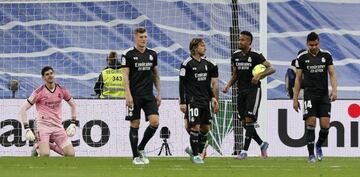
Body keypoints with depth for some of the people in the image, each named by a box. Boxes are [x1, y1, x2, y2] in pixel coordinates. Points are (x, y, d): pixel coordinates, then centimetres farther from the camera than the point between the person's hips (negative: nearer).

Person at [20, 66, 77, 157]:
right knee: (45, 154, -26)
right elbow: (23, 109, -5)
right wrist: (27, 128, -11)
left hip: (58, 126, 4)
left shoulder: (61, 90, 6)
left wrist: (73, 123, 15)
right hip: (43, 125, -4)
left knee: (71, 154, -8)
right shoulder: (39, 92, -6)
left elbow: (73, 105, 23)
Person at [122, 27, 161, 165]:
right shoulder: (128, 54, -4)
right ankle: (136, 156, 7)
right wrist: (128, 95, -15)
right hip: (134, 95, -4)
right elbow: (125, 75, -7)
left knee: (155, 122, -9)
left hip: (148, 95, 4)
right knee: (135, 125, -2)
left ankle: (141, 148, 10)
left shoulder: (152, 54, 10)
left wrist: (158, 93, 13)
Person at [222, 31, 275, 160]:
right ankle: (262, 144, 22)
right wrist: (228, 85, 3)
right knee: (245, 122, 4)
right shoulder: (235, 56, 8)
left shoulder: (255, 55, -10)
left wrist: (259, 75, -26)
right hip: (241, 91, 6)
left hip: (253, 90, -6)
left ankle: (245, 150, -12)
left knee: (249, 119, -13)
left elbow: (271, 68, -11)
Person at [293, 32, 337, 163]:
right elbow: (298, 79, 7)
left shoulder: (326, 55, 6)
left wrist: (334, 90, -12)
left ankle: (319, 145, 23)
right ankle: (311, 154, -3)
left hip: (324, 95, 2)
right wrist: (295, 99, 4)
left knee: (325, 125, -6)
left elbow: (332, 74, 5)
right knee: (311, 123, -11)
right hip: (309, 94, -2)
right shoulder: (302, 57, 2)